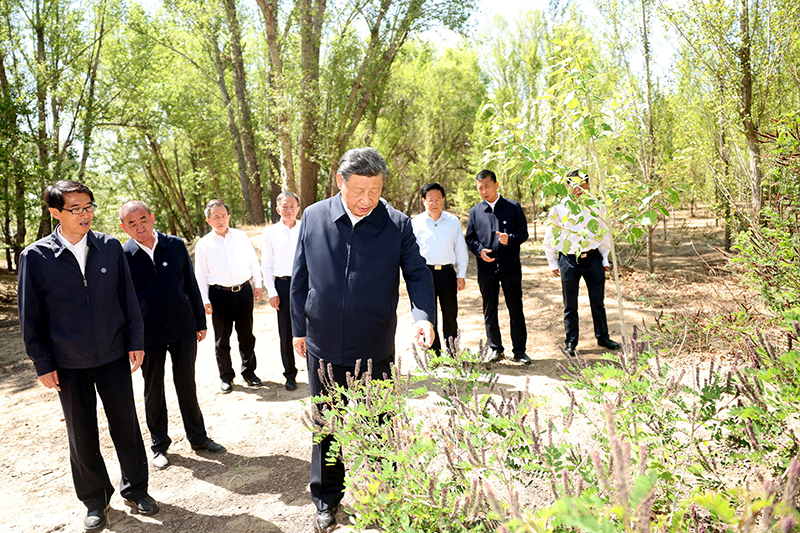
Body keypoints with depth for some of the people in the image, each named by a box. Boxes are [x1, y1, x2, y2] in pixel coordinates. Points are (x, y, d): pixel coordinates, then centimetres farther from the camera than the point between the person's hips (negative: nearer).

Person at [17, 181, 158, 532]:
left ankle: (135, 490, 31)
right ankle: (95, 499, 32)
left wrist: (135, 341, 2)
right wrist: (42, 364, -2)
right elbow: (30, 315, -2)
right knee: (82, 435, 12)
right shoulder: (35, 257, -8)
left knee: (126, 425, 10)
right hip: (69, 364, -1)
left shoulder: (110, 247, -2)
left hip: (114, 356, 1)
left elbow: (128, 298, 4)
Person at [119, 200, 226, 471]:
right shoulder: (123, 256, -6)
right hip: (148, 335, -1)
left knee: (187, 385, 12)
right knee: (153, 391, 12)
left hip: (183, 329, 1)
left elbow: (191, 285, 6)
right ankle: (159, 445, 29)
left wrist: (200, 321, 6)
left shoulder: (176, 245, -1)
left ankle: (198, 438, 28)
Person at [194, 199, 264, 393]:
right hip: (219, 294, -1)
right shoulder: (203, 244, 0)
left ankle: (249, 372, 25)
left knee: (247, 335, 9)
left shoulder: (241, 236, 5)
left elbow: (253, 261, 12)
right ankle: (226, 377, 22)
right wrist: (205, 301, -5)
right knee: (222, 338, 7)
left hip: (243, 290, 2)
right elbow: (200, 275, 1)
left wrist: (258, 284, 8)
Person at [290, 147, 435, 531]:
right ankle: (326, 500, 36)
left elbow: (418, 273, -3)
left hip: (374, 349, -1)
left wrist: (423, 315, -21)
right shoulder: (314, 218, -3)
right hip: (323, 346, 2)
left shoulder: (397, 225, -7)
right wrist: (299, 329, 6)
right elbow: (300, 279, 5)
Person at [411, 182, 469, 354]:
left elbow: (461, 249, 10)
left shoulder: (453, 221, 6)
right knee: (428, 317, 2)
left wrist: (461, 275, 5)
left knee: (450, 316, 9)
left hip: (447, 273, 1)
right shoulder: (416, 222, 2)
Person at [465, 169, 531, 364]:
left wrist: (510, 239, -17)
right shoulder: (475, 212, 8)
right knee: (489, 310, 9)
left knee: (516, 309, 3)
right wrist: (479, 250, -9)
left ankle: (519, 350, 15)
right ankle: (495, 348, 23)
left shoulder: (513, 207, 4)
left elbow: (523, 232, 3)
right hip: (486, 268, 2)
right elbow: (470, 238, 10)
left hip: (511, 267, -1)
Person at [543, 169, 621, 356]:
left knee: (598, 302, 11)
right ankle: (571, 343, 19)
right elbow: (549, 238, 6)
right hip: (569, 260, -2)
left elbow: (604, 232, 13)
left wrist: (605, 258, 10)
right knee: (570, 305, 6)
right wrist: (553, 263, 5)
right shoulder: (559, 208, -2)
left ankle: (603, 337, 28)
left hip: (593, 258, 2)